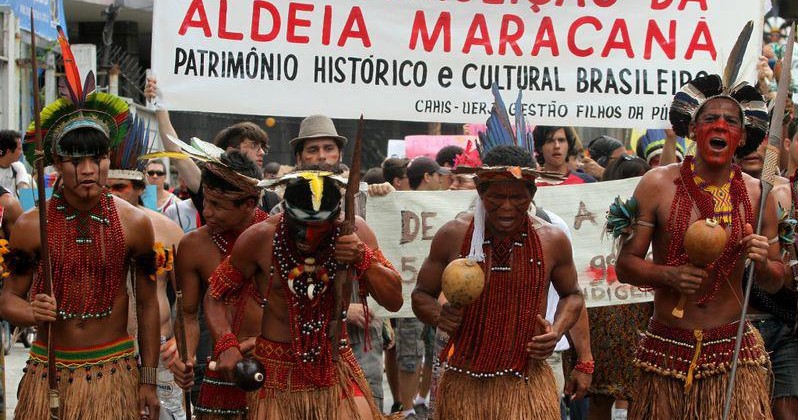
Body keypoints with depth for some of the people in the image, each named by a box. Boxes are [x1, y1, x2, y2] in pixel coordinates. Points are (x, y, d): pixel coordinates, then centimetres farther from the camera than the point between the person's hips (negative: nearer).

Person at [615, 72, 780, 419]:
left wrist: (764, 264, -11)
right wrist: (670, 275, -20)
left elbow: (775, 282, 12)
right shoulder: (658, 185, -2)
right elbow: (625, 266, -1)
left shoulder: (757, 195, 4)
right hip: (668, 348, -1)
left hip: (734, 349, 1)